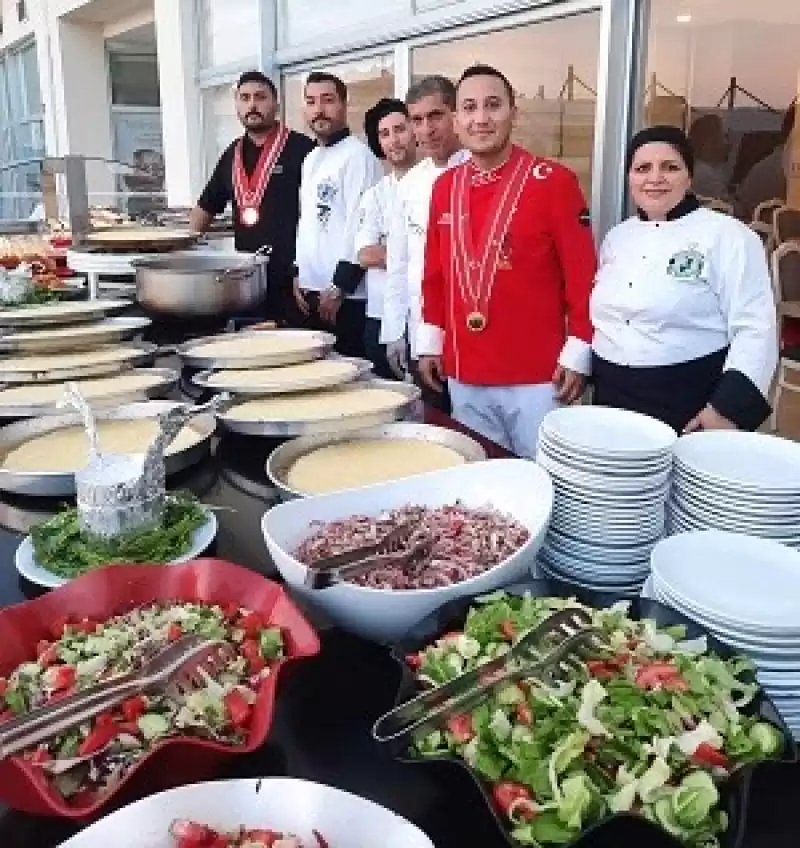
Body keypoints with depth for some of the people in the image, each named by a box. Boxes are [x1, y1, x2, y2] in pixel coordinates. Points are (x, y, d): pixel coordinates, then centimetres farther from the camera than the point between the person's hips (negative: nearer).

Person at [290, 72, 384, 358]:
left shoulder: (358, 155, -10)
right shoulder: (310, 159, 16)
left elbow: (360, 226, -17)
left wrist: (339, 288, -17)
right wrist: (298, 274, 12)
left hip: (348, 297, -8)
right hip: (309, 293, 8)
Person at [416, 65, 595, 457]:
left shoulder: (554, 181, -8)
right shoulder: (444, 186, 7)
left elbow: (583, 275, -7)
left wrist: (577, 355, -9)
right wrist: (430, 341, 12)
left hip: (537, 378, -4)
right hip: (463, 377, 5)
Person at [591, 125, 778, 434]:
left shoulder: (727, 236, -8)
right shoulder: (618, 237, 11)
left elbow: (755, 329, -13)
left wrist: (729, 407, -20)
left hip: (690, 410, -5)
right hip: (613, 402, 5)